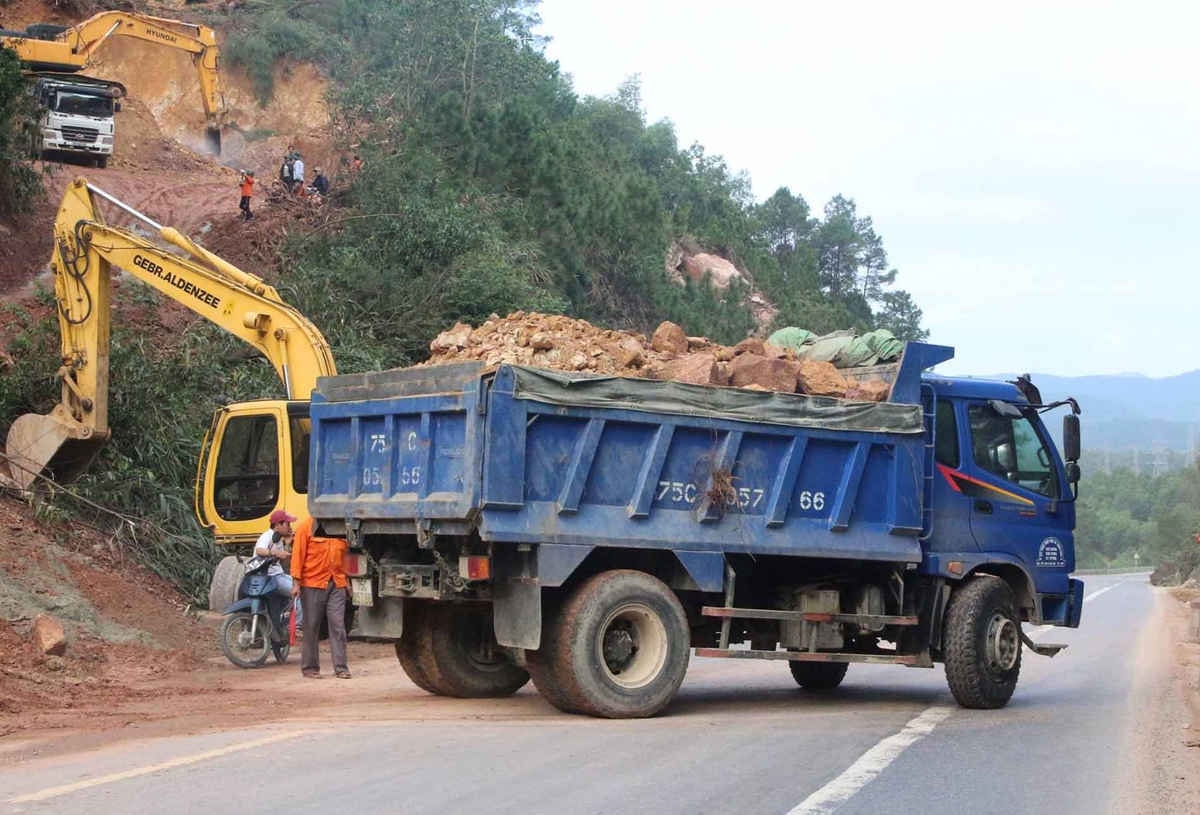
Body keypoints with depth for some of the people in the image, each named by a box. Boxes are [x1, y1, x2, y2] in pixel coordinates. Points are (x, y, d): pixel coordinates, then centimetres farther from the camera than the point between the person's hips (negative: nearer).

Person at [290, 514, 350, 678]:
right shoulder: (305, 527, -1)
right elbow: (298, 554, -4)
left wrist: (347, 580, 15)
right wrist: (296, 582, -9)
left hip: (337, 584, 3)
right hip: (313, 584, -3)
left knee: (338, 626, -2)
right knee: (312, 627, 3)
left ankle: (341, 667, 0)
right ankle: (310, 667, 11)